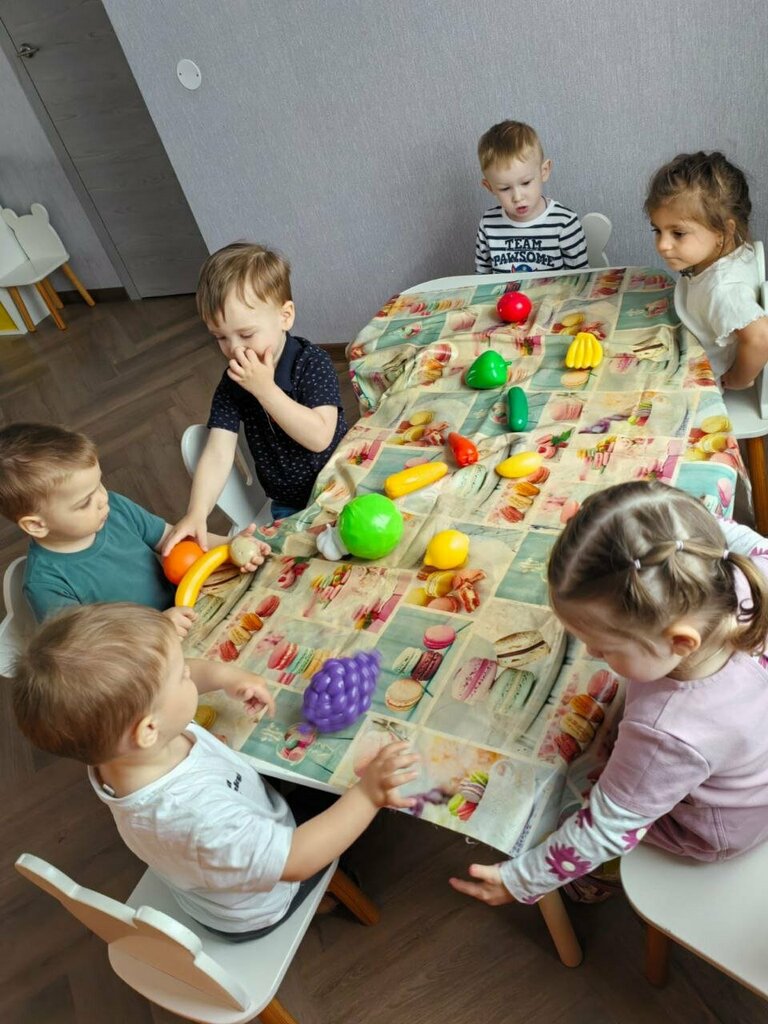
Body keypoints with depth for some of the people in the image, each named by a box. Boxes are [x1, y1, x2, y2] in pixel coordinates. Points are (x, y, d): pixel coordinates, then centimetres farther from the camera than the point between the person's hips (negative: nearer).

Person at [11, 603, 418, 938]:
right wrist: (366, 794, -37)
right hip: (254, 913, -6)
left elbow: (151, 684, -7)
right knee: (346, 795, 12)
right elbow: (296, 861, -39)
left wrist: (221, 673, -16)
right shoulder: (199, 818, -50)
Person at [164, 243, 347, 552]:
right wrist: (196, 514, -30)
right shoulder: (232, 383, -7)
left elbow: (319, 437, -26)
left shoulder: (312, 363, -16)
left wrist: (265, 389, -29)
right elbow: (217, 453, -15)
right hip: (288, 507, 3)